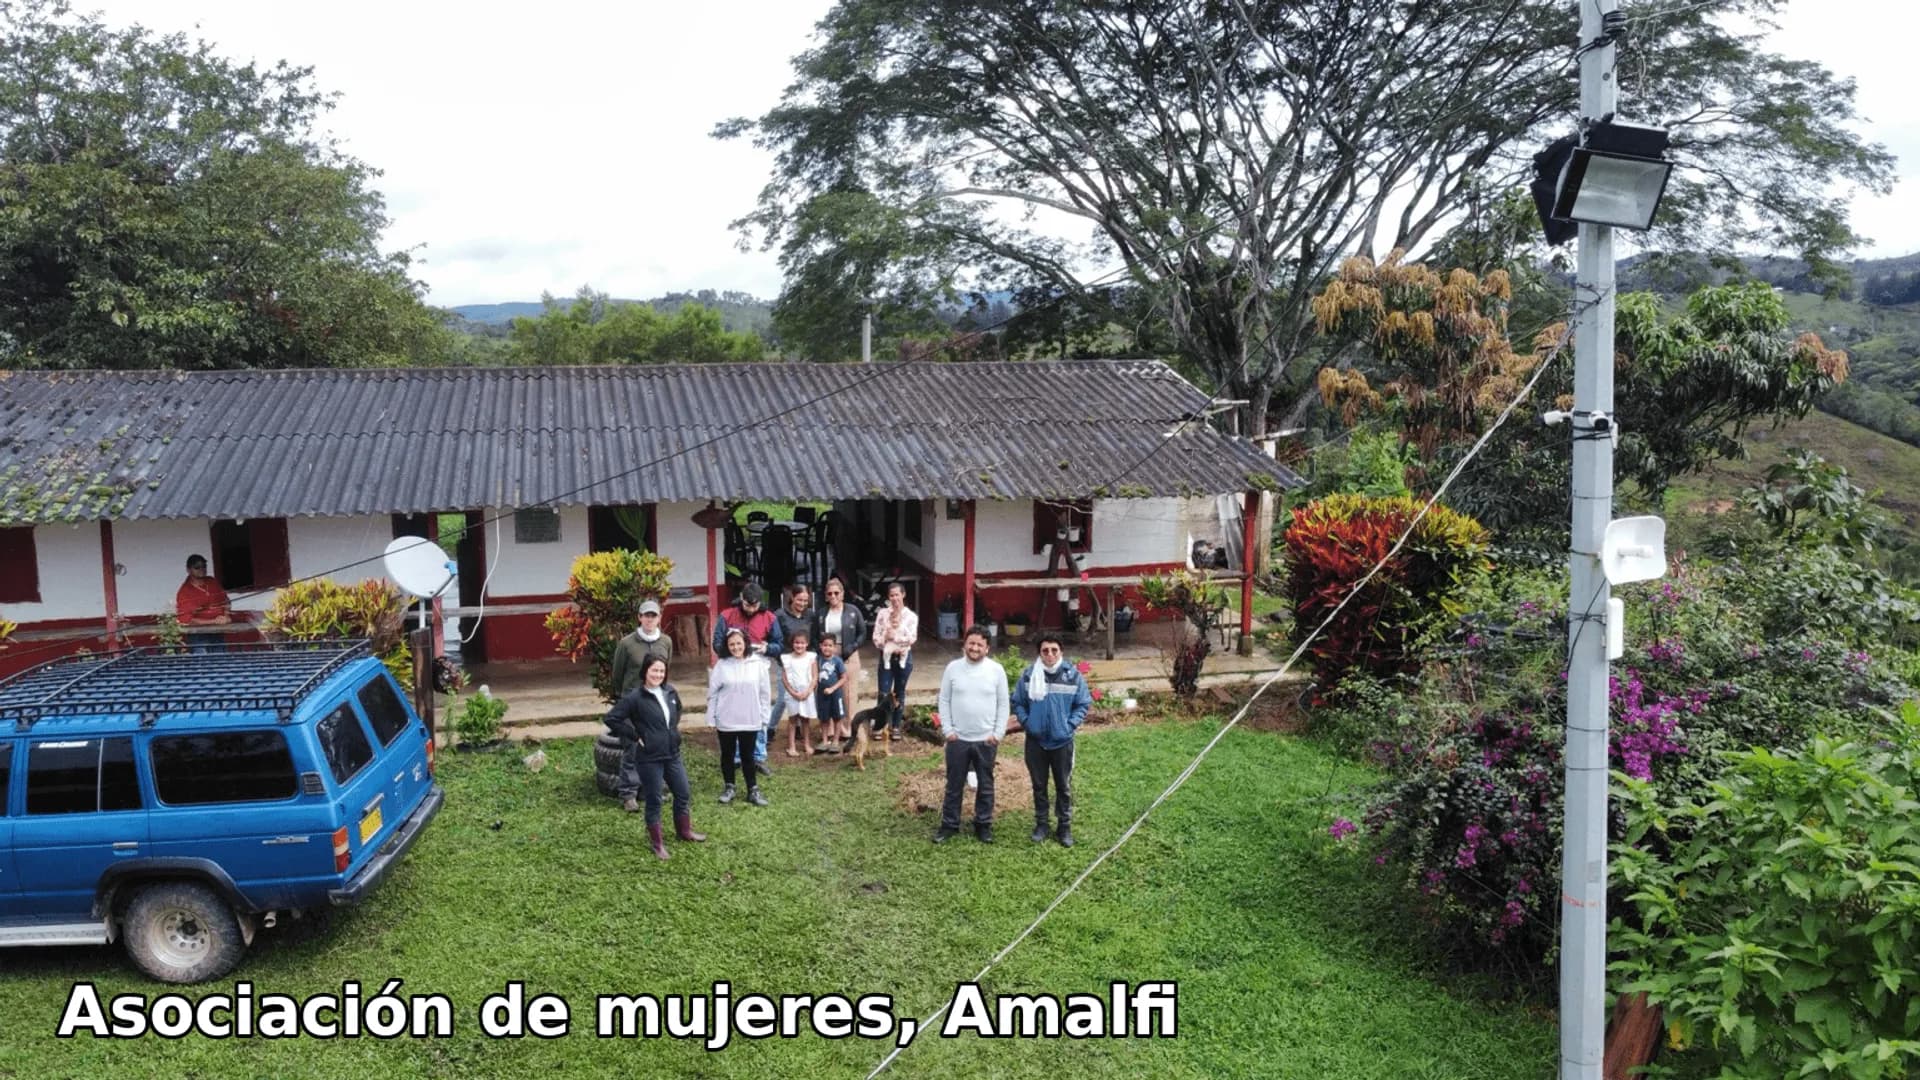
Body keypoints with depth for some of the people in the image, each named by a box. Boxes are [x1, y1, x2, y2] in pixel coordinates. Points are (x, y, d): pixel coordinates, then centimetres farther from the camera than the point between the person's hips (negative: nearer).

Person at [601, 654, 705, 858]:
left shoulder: (670, 692, 2)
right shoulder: (635, 698, -17)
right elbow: (611, 719, -19)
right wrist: (635, 736, -15)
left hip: (672, 754, 6)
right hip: (649, 759, -6)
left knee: (684, 794, 17)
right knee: (654, 801, 6)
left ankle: (684, 831, 38)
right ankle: (657, 843, 20)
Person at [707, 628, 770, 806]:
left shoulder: (758, 664, -4)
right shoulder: (721, 666, -5)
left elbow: (763, 693, 1)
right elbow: (712, 694, 0)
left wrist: (764, 718, 1)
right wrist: (711, 719, -1)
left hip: (750, 721, 0)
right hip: (726, 721, 0)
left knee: (748, 756, 8)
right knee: (727, 755, 12)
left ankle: (753, 790, 17)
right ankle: (729, 787, 27)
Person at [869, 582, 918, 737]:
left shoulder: (911, 616, 2)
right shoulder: (883, 614, 3)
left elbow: (912, 638, -10)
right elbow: (876, 637, -1)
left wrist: (893, 635, -13)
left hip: (903, 657, 0)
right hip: (886, 657, 0)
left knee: (899, 692, 8)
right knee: (884, 694, -6)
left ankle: (896, 726, 18)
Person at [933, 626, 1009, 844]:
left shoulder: (996, 670, -4)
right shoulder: (953, 668, -3)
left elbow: (1003, 704, -1)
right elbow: (944, 700, 2)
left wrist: (998, 733, -6)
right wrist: (947, 730, -5)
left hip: (987, 740, 0)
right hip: (958, 739, 0)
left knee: (986, 785, 11)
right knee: (954, 785, 9)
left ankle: (983, 825, 24)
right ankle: (949, 824, 21)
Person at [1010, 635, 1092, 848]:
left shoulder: (1073, 675, -8)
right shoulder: (1029, 674, -7)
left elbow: (1083, 704, 0)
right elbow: (1017, 702, 4)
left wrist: (1070, 725, -9)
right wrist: (1026, 722, -7)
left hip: (1063, 741, -1)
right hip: (1036, 741, 1)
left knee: (1064, 787, 9)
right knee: (1039, 785, 13)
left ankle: (1065, 827, 21)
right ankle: (1041, 824, 27)